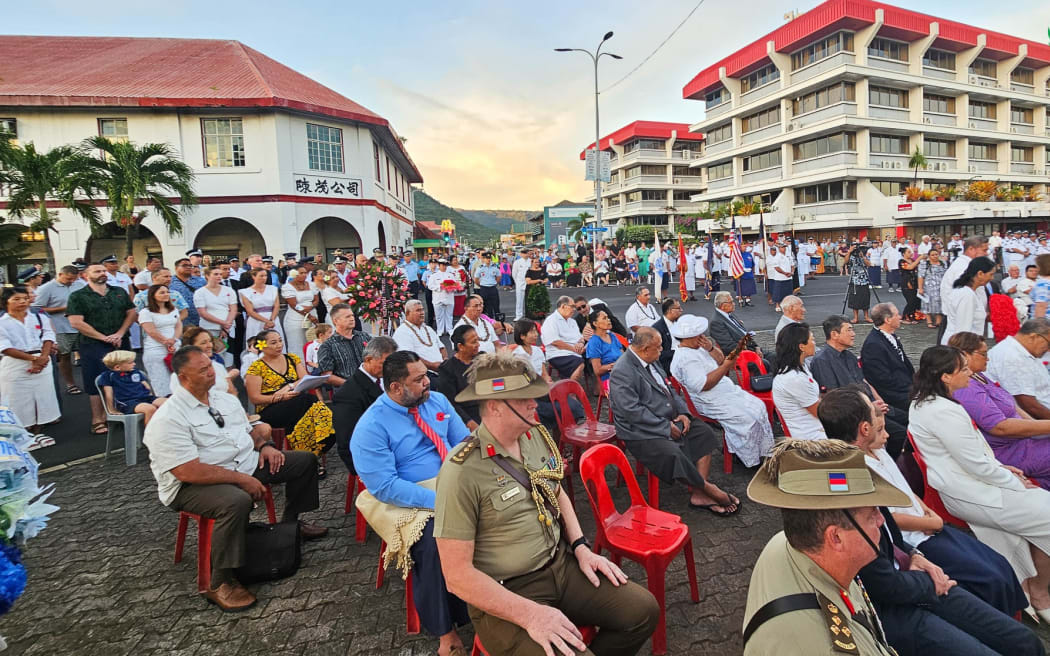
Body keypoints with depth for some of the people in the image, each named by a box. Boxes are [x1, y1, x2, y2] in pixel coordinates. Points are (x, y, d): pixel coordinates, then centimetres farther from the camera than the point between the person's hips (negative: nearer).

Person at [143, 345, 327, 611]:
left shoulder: (226, 399, 7)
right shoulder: (168, 420, -19)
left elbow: (250, 430, 20)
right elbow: (189, 472, -27)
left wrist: (264, 445, -3)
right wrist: (242, 479, -25)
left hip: (246, 464, 8)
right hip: (193, 486, -8)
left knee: (305, 460, 7)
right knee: (237, 501, -41)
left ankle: (291, 522, 26)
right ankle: (220, 584, -23)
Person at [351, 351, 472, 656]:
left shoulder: (437, 401, 4)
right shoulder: (371, 426, -12)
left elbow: (465, 443, 6)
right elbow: (384, 486, -18)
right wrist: (438, 500, -26)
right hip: (407, 501, -4)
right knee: (432, 540, -33)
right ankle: (444, 630, -11)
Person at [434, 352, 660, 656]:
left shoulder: (537, 437, 0)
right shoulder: (462, 472, -22)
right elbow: (457, 574, -20)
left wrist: (581, 547, 3)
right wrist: (529, 614, -23)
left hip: (561, 564, 7)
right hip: (506, 595, -6)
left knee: (644, 609, -2)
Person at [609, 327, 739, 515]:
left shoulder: (651, 362, 11)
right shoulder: (622, 372, -19)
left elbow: (668, 390, 20)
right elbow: (632, 411, -24)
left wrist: (683, 412, 2)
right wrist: (666, 427, -19)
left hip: (669, 421, 10)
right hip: (642, 432, -9)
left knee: (704, 433, -4)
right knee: (674, 455, -31)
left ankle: (698, 494, -9)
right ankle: (709, 489, -8)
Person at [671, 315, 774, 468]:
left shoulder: (697, 348, 10)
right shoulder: (685, 358, -23)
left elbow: (720, 360, 12)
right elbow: (704, 385, -28)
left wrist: (711, 348, -8)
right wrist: (726, 366, -28)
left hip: (726, 392, 11)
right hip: (712, 403, -11)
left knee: (759, 406, 4)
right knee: (749, 417, -20)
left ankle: (763, 451, 10)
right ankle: (752, 459, -3)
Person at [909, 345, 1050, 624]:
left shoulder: (923, 401, 5)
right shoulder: (944, 411, -26)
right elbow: (977, 465, -21)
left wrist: (1000, 467, 11)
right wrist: (1017, 483, -6)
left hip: (963, 482, 10)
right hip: (969, 495, -9)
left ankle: (1024, 583, 19)